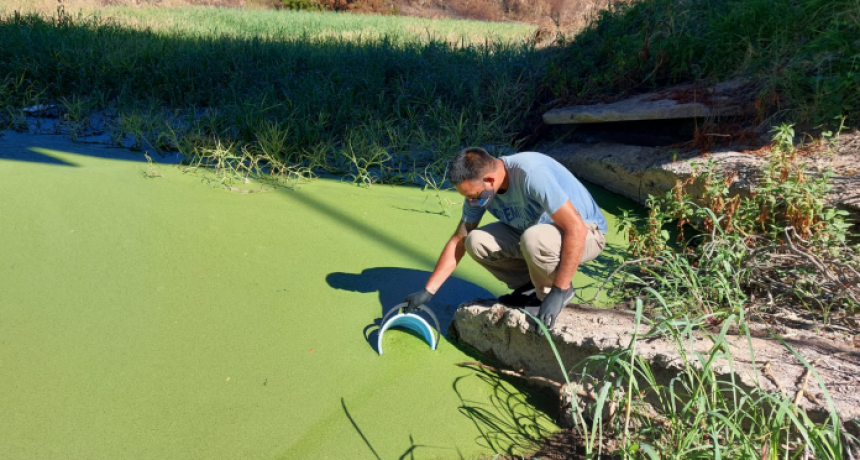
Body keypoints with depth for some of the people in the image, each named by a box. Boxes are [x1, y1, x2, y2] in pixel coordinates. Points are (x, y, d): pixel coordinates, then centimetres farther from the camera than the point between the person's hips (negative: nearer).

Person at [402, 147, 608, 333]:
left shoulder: (533, 174, -34)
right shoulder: (479, 187, -11)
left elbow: (576, 229, -35)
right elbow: (459, 241, -3)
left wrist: (558, 292, -33)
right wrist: (427, 291, -5)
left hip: (586, 232, -6)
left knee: (533, 239, -38)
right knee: (476, 242, -15)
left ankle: (549, 292, -9)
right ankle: (530, 286, 4)